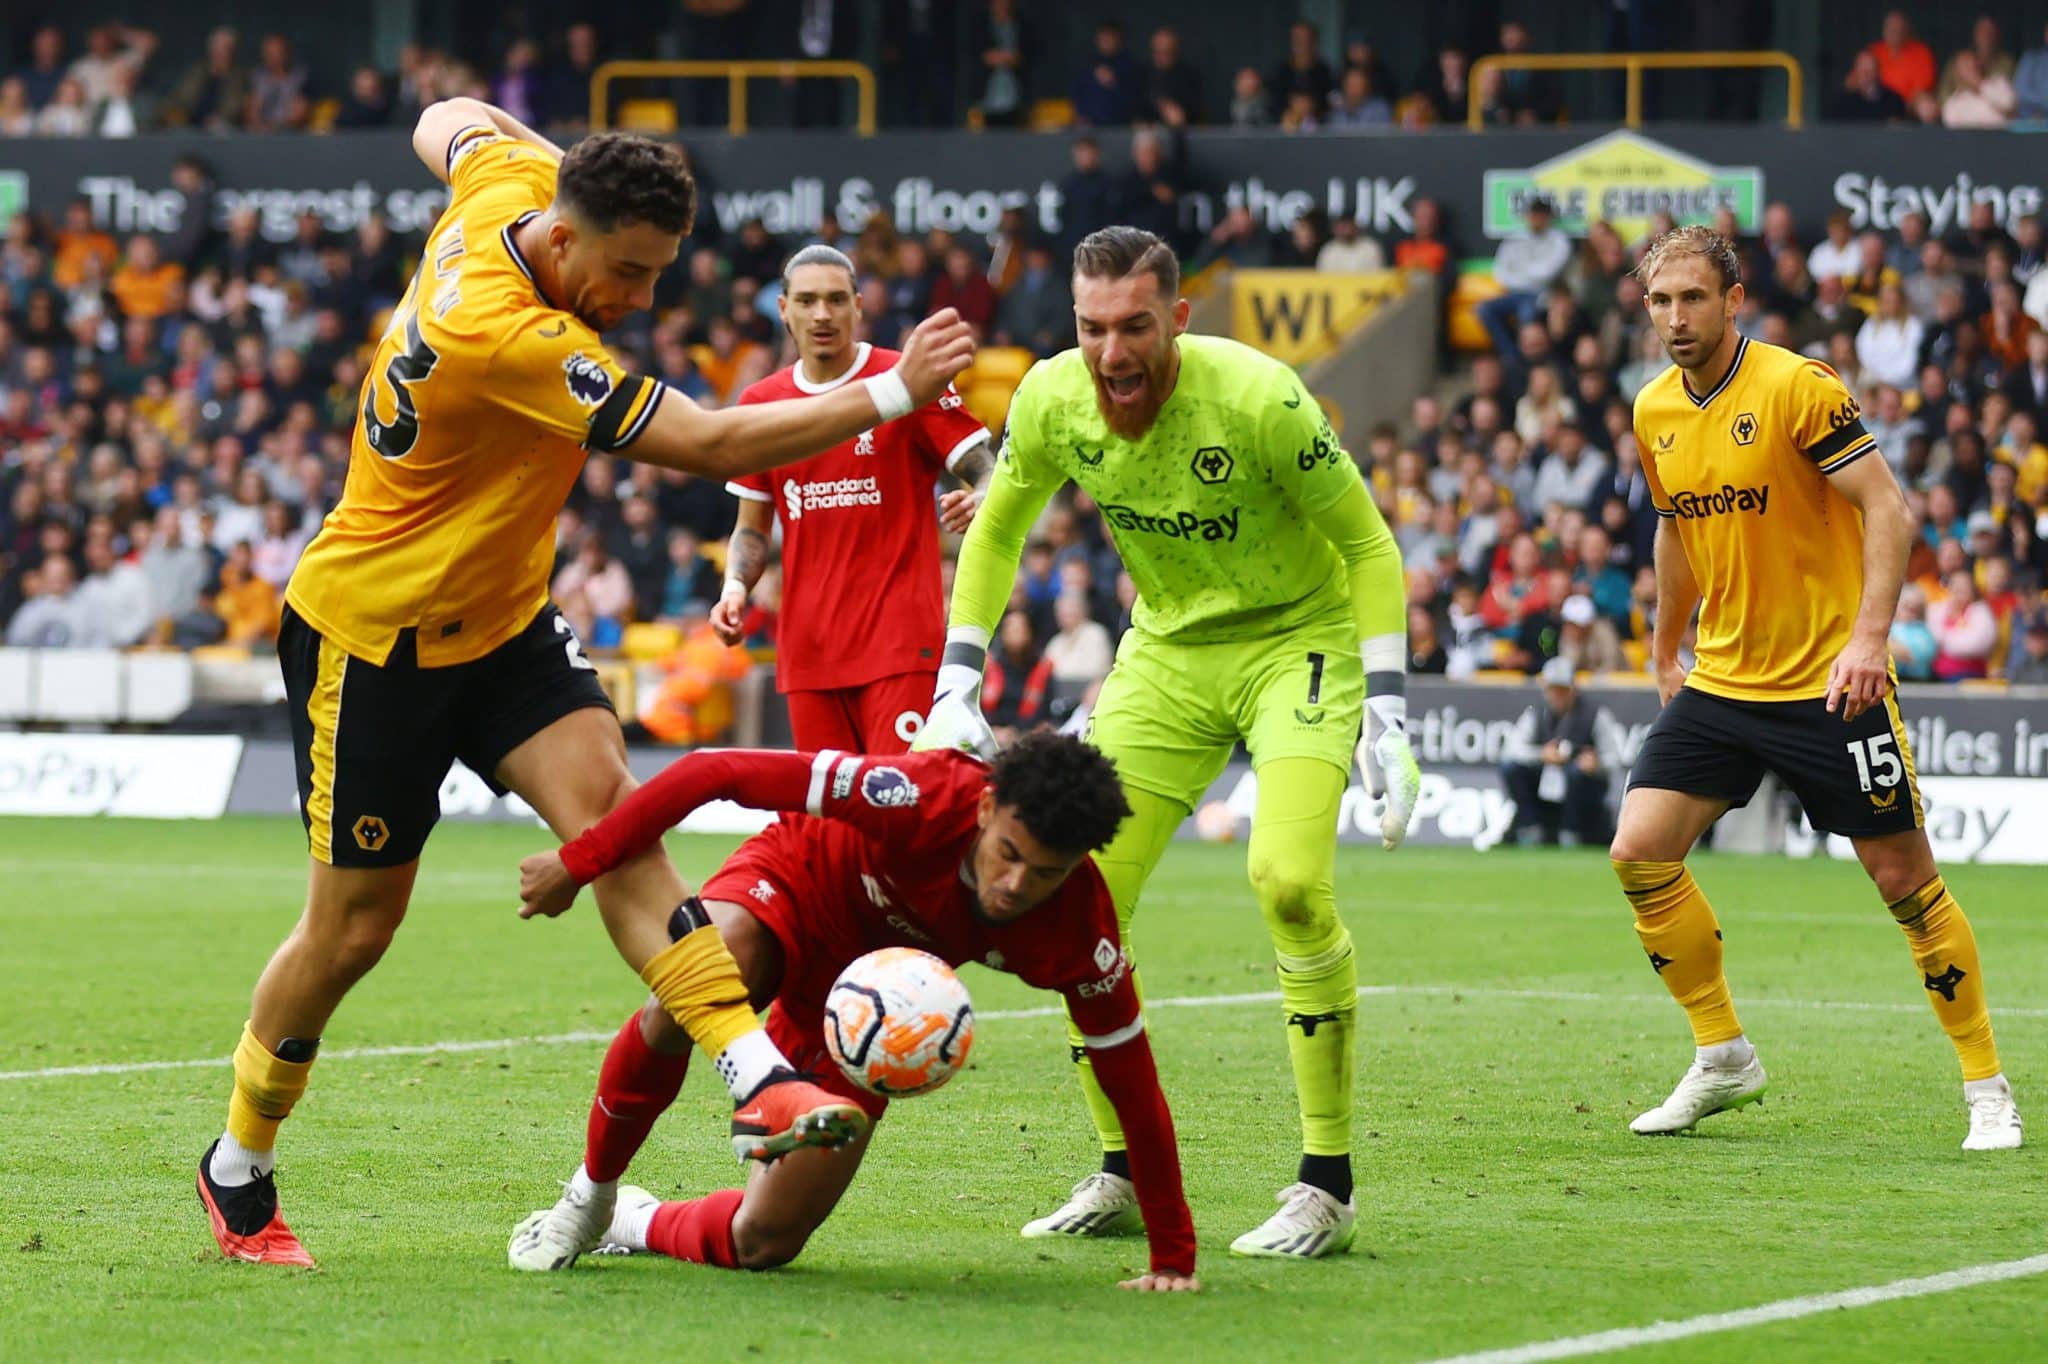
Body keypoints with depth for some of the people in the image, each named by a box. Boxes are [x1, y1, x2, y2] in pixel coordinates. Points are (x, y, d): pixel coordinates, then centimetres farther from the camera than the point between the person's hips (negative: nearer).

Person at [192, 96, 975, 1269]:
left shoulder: (508, 183, -9)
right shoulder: (508, 337, -34)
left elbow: (450, 126, 18)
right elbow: (711, 445, -33)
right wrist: (891, 395, -30)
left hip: (499, 619, 8)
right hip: (371, 632, -7)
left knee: (609, 805, -16)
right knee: (356, 924, 2)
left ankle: (760, 1079, -29)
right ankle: (238, 1175, 23)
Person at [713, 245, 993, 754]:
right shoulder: (761, 402, 11)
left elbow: (988, 474, -2)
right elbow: (752, 526, 19)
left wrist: (976, 503, -25)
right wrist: (735, 587, 0)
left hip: (900, 640, -4)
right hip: (807, 649, 4)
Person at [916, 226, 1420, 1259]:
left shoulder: (1257, 399, -26)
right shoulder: (1052, 400, -12)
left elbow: (1367, 543, -15)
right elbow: (996, 531, 7)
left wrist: (1386, 712, -21)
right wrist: (955, 689, 0)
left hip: (1300, 640, -5)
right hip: (1166, 651, 5)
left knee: (1289, 879, -26)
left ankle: (1328, 1186, -17)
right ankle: (1121, 1176, 11)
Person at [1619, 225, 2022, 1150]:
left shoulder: (1798, 387, -14)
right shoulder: (1654, 412, 6)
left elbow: (1887, 511, -17)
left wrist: (1869, 636, -28)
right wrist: (1665, 650, 26)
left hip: (1827, 683, -6)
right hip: (1720, 683, 6)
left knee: (1904, 877, -3)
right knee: (1638, 855, -6)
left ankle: (1987, 1088, 10)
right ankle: (1723, 1058, 10)